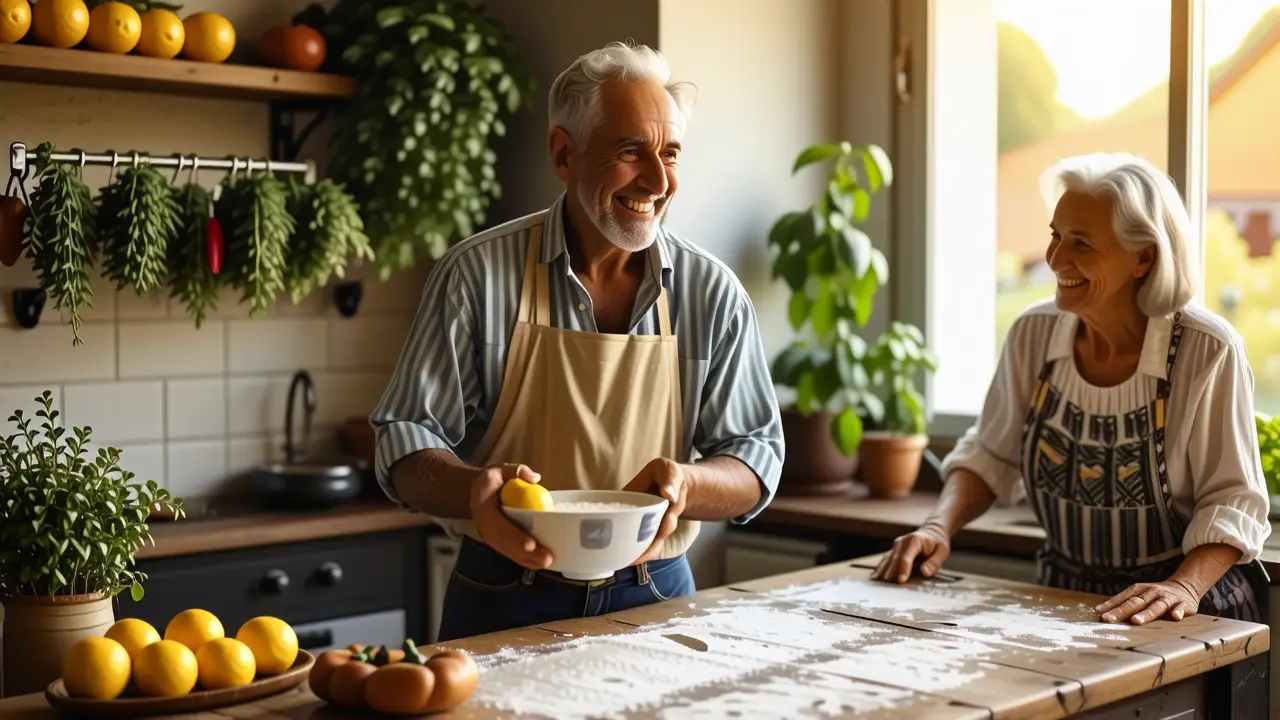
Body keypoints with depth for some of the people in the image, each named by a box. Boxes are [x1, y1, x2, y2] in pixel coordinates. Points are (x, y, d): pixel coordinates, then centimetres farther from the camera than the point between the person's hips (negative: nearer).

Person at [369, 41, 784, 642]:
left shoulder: (713, 293, 2)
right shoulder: (477, 275, -4)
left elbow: (755, 462, 4)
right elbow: (405, 443, -2)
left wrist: (685, 483, -18)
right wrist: (475, 490, -23)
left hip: (656, 598, 2)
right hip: (504, 607, -2)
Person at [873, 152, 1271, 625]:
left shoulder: (1207, 352, -12)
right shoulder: (1034, 334, -1)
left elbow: (1232, 499, -9)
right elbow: (989, 457, 10)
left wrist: (1183, 586, -24)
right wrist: (939, 527, -6)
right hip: (1060, 601, 3)